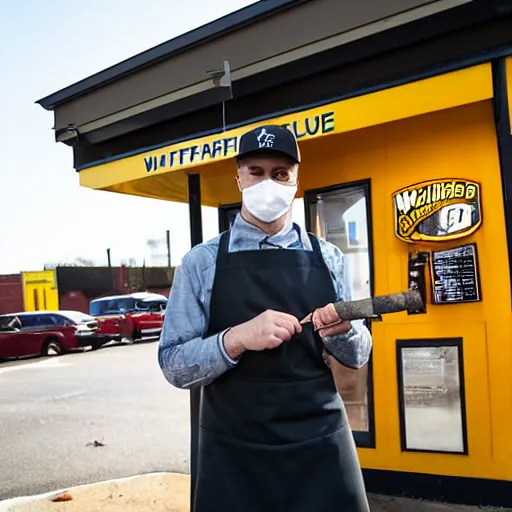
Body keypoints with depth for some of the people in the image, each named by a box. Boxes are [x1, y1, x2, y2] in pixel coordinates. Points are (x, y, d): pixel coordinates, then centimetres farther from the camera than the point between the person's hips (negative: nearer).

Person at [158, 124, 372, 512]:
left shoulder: (329, 259, 3)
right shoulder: (202, 262, -4)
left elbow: (358, 356, 8)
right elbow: (173, 364, -7)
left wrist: (341, 330, -14)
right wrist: (236, 338, -24)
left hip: (321, 445, 2)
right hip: (234, 454, -1)